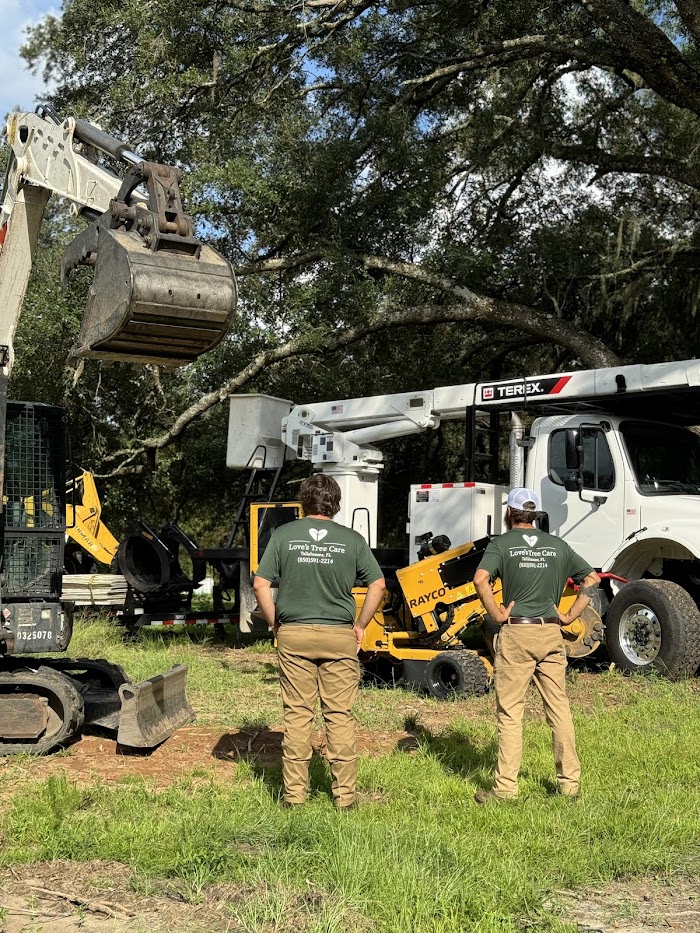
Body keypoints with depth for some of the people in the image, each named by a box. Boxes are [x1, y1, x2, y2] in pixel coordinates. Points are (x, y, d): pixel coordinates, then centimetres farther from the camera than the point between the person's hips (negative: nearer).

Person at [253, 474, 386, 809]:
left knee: (297, 715, 6)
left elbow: (261, 584, -3)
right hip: (339, 635, 0)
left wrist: (275, 624, 8)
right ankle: (344, 793, 10)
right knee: (340, 715, 6)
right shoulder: (352, 540, 0)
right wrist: (360, 625, 9)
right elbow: (377, 584, 0)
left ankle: (294, 792, 11)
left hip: (293, 634, 0)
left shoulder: (284, 535, -1)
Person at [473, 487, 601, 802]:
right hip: (551, 633, 4)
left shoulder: (502, 543, -2)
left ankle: (505, 786, 2)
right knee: (559, 709, 10)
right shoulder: (557, 545, 11)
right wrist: (570, 616, 11)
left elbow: (481, 579, -18)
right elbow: (592, 578, 12)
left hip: (515, 633, -3)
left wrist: (497, 615, -8)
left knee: (510, 713, 0)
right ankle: (570, 782, 15)